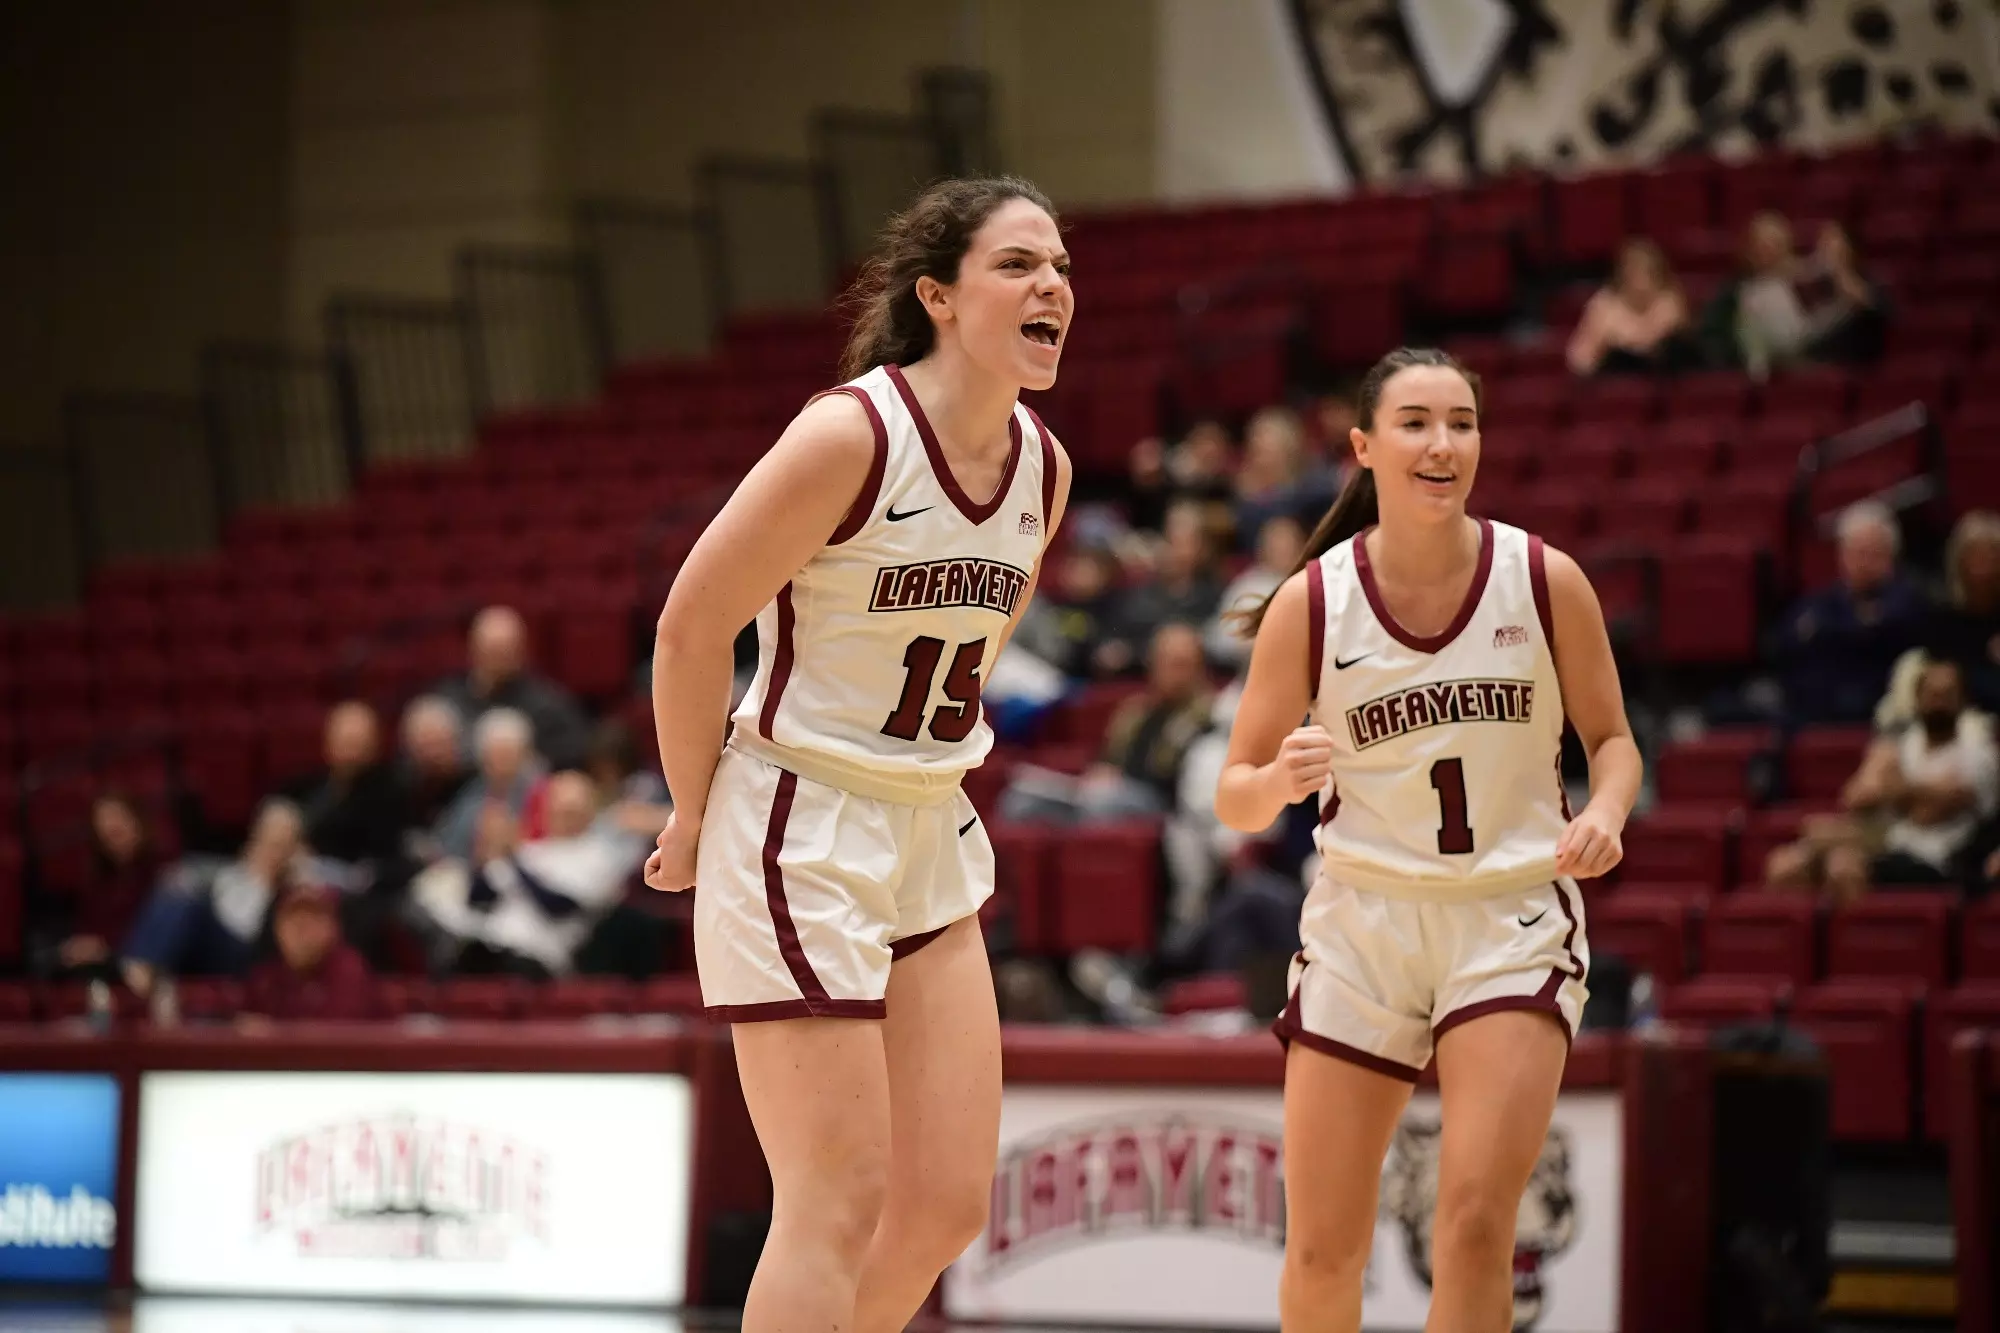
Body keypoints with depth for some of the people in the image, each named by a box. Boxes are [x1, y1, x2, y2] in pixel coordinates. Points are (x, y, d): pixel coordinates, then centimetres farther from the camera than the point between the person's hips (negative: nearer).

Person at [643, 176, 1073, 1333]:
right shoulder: (853, 434, -19)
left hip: (934, 844, 8)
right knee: (840, 1207, -8)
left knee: (949, 1203, 6)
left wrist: (925, 780, 17)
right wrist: (696, 815, -4)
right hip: (801, 841, -8)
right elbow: (693, 626, -13)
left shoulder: (1042, 466, 2)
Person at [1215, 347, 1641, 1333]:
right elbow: (1235, 799, -1)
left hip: (1511, 918, -1)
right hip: (1362, 919, 1)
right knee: (1321, 1253, 3)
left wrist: (1605, 813, -14)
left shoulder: (1544, 580, -5)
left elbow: (1611, 738, 7)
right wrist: (1279, 779, -24)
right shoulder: (1311, 603, -6)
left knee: (1475, 1227, -17)